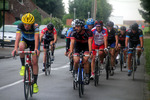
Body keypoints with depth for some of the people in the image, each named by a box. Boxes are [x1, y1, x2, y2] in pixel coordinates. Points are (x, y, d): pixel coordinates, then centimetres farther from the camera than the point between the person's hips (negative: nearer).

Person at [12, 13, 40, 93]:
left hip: (34, 42, -1)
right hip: (25, 40, 1)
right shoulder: (20, 26, -28)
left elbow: (36, 38, -45)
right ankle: (23, 66, -18)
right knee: (21, 47, -36)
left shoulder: (35, 26, -33)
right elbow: (18, 37, -39)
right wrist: (15, 48, -55)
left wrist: (36, 49, -61)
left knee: (35, 62, -8)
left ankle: (35, 83, 1)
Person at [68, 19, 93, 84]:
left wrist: (90, 52, -52)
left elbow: (89, 42, -38)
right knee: (76, 61, -18)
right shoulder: (74, 33, -24)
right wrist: (71, 52, -49)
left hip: (86, 46, -1)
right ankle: (76, 72, 10)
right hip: (77, 46, 1)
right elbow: (72, 42, -35)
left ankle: (87, 76, -8)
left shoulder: (88, 32, -28)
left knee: (85, 60, -22)